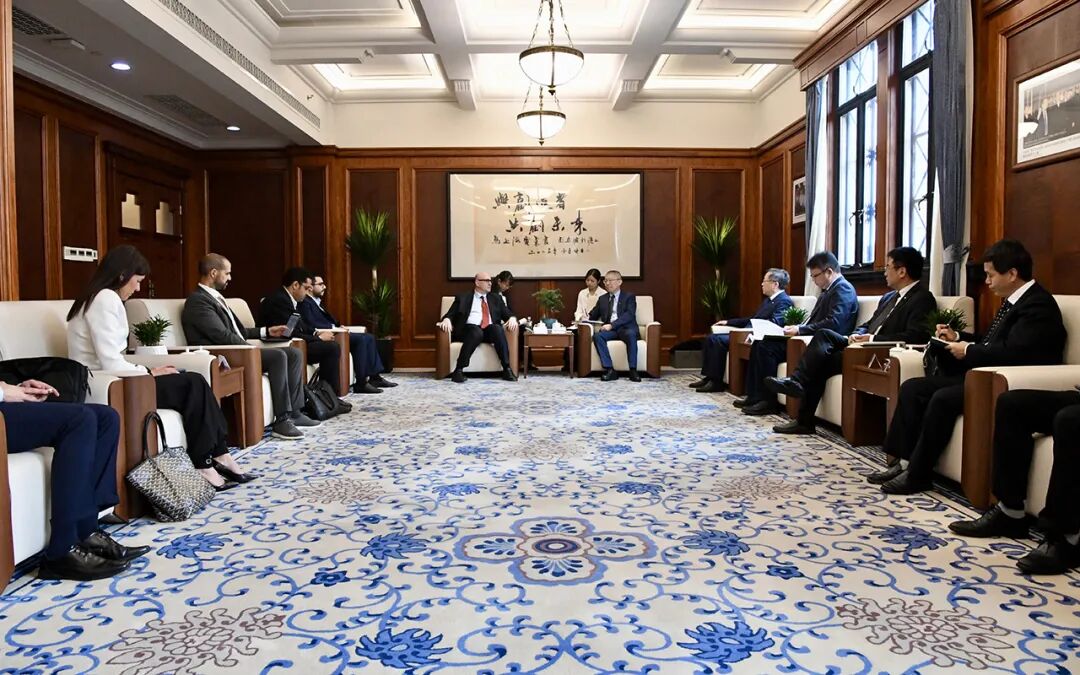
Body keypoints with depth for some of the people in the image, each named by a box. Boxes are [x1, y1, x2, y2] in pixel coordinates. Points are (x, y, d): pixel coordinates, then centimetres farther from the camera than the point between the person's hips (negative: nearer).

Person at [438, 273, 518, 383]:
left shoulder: (495, 298, 23)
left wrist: (512, 318, -8)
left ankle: (507, 369, -35)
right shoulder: (463, 298, 15)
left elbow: (507, 314, 16)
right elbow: (450, 315, 8)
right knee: (477, 332, -38)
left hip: (490, 330, 2)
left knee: (497, 328, -32)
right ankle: (459, 370, -38)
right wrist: (447, 319, -16)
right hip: (469, 329, -2)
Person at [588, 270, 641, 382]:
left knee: (631, 334, -37)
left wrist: (612, 325, -21)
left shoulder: (629, 297, 8)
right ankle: (610, 370, -31)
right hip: (609, 330, 3)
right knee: (597, 336, -29)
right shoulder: (602, 299, 23)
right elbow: (593, 316, 26)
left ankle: (633, 370, -34)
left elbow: (629, 315, -8)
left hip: (626, 328, -3)